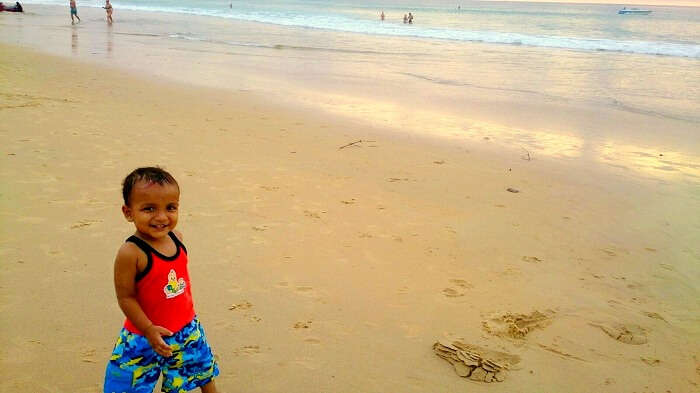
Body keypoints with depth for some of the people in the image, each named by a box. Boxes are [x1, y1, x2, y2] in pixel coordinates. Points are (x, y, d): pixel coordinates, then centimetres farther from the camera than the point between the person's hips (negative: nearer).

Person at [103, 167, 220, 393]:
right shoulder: (131, 253, -27)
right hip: (144, 336, -5)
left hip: (187, 328, 6)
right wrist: (149, 330, -22)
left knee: (203, 369, 25)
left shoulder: (176, 238, -7)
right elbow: (125, 298, -21)